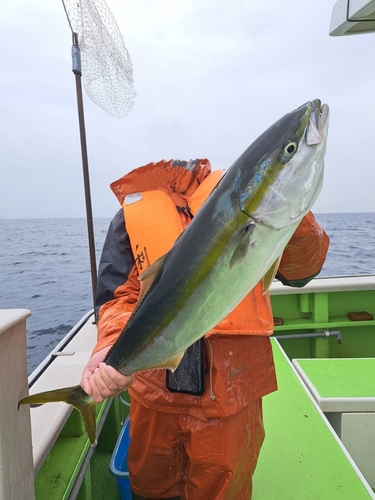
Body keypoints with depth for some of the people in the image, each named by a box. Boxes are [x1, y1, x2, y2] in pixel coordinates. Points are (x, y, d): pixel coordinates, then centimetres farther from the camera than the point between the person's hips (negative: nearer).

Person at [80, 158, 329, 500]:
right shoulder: (130, 217, -2)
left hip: (231, 390, 0)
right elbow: (119, 297, -10)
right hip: (157, 390, 1)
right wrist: (112, 349, -30)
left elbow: (301, 269, -10)